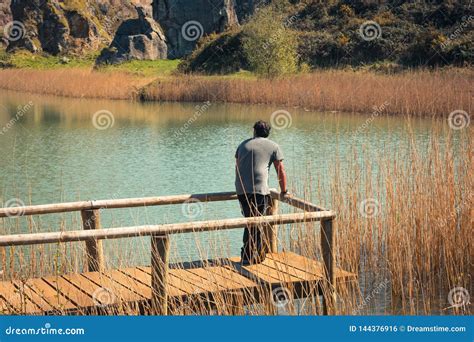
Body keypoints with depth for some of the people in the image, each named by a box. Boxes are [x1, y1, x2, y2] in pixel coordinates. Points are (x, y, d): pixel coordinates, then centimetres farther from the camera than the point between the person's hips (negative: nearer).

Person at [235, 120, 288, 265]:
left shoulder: (243, 144, 21)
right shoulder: (273, 146, 8)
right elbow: (281, 170, 8)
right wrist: (284, 191, 19)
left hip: (241, 189, 5)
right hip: (259, 189, -5)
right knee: (256, 224, 2)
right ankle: (251, 257, 3)